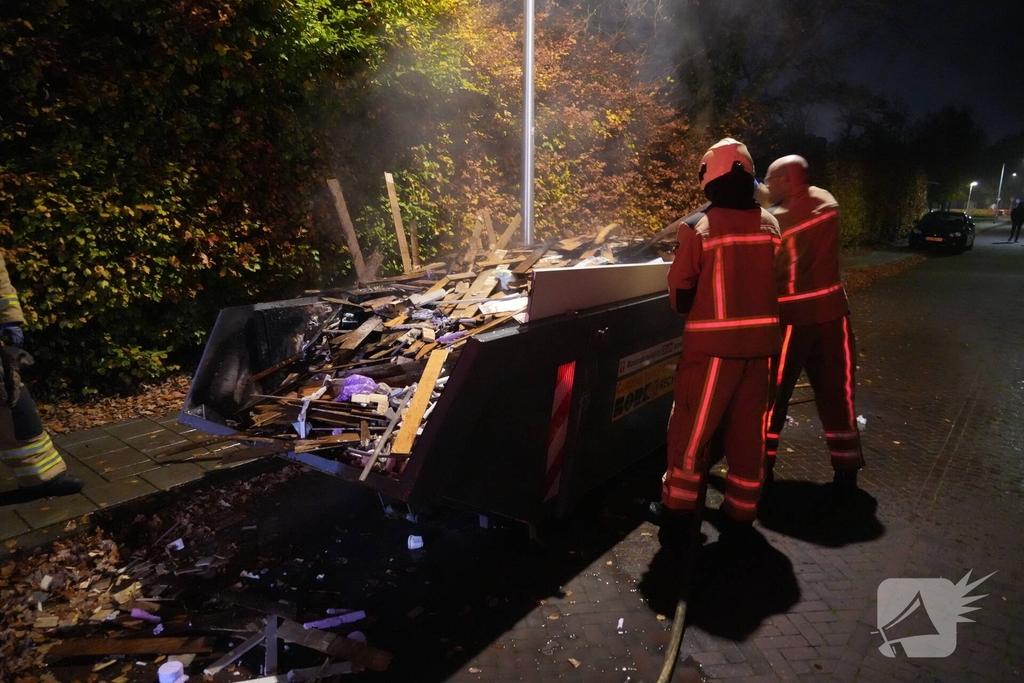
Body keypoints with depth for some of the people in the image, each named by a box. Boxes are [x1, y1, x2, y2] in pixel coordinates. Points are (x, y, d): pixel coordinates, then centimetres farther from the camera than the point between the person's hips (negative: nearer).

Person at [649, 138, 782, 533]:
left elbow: (681, 295, -8)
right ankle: (741, 509, 26)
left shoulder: (696, 227, -12)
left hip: (713, 340, -5)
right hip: (760, 338, 5)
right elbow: (777, 282, 8)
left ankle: (679, 504, 19)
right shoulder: (769, 224, 3)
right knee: (747, 426, 15)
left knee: (692, 424, 9)